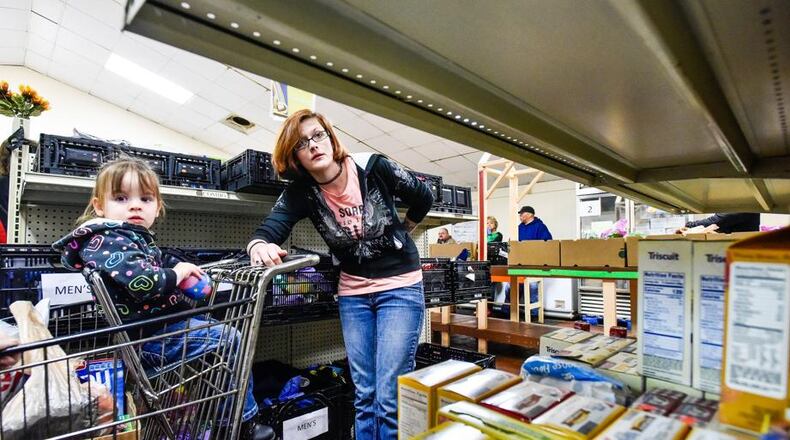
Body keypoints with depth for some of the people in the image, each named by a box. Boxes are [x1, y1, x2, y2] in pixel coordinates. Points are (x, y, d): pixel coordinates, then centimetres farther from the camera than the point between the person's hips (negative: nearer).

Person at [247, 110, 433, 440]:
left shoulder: (374, 168, -13)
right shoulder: (301, 192, -7)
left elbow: (423, 198, 3)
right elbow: (267, 231, -21)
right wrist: (260, 246, -43)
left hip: (400, 286, -3)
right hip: (353, 292, 3)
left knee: (390, 397, -5)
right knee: (364, 396, 11)